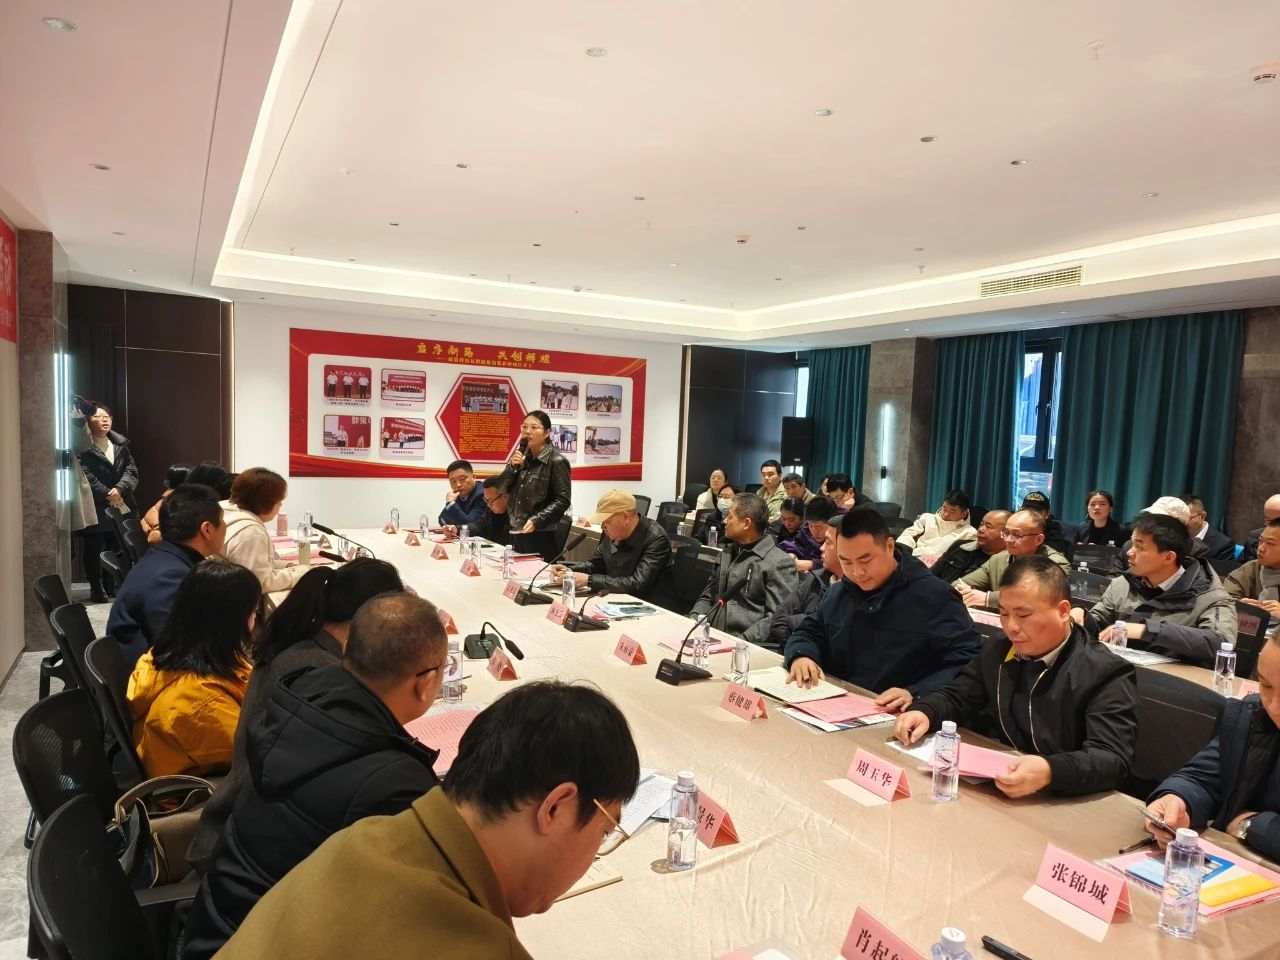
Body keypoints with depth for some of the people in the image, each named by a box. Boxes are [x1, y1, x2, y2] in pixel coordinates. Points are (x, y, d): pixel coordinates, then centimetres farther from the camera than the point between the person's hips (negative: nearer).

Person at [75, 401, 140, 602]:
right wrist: (107, 495, -15)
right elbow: (85, 476, -14)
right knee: (93, 549, 1)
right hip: (94, 507, -5)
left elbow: (131, 469, 3)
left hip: (121, 505, 5)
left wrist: (119, 489, -13)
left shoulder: (121, 443, 10)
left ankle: (112, 585, 23)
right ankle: (97, 589, 9)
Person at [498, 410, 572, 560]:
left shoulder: (556, 461, -10)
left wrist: (537, 520, -22)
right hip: (516, 532, 6)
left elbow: (563, 500, -14)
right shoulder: (522, 457, 9)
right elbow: (503, 487, 10)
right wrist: (513, 467, -6)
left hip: (541, 536, -6)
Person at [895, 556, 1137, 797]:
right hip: (991, 789, 4)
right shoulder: (996, 651, 7)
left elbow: (1113, 759, -21)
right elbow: (956, 697, 15)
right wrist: (924, 712, -7)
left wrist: (1050, 772, -39)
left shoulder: (1106, 674, -11)